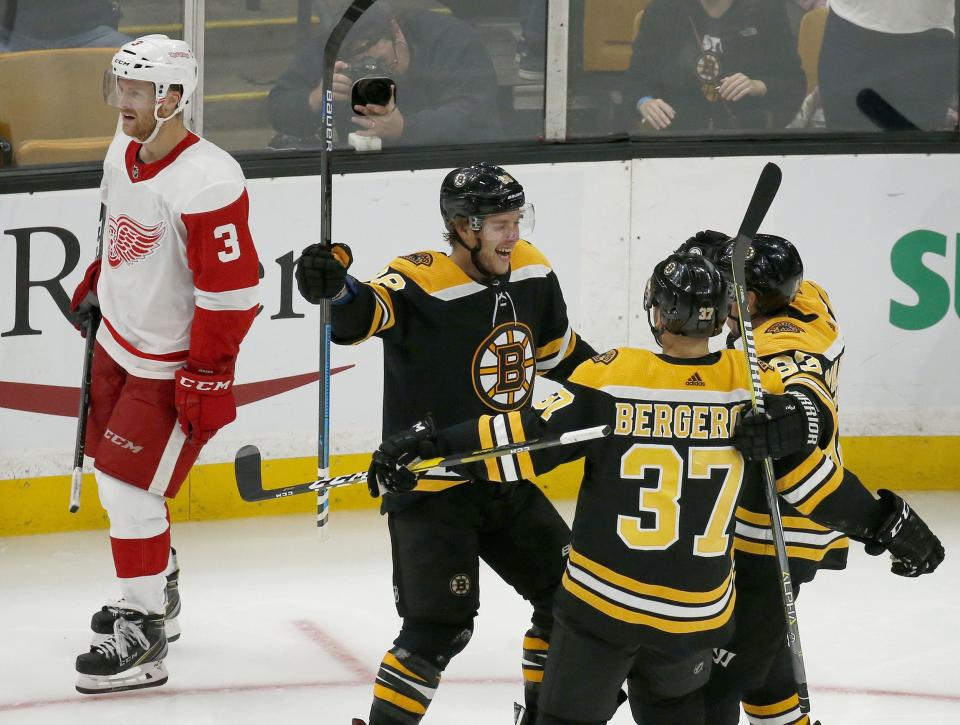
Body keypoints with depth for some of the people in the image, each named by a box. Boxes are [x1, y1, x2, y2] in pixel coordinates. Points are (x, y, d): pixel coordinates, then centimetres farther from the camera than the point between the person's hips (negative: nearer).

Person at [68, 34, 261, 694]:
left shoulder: (207, 183, -29)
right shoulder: (124, 152, -2)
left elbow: (232, 289, -27)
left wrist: (206, 376, -24)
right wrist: (96, 287, 26)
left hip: (172, 365, -9)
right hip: (119, 342, 9)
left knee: (127, 487, -10)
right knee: (114, 471, 19)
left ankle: (143, 637, 0)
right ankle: (159, 591, 39)